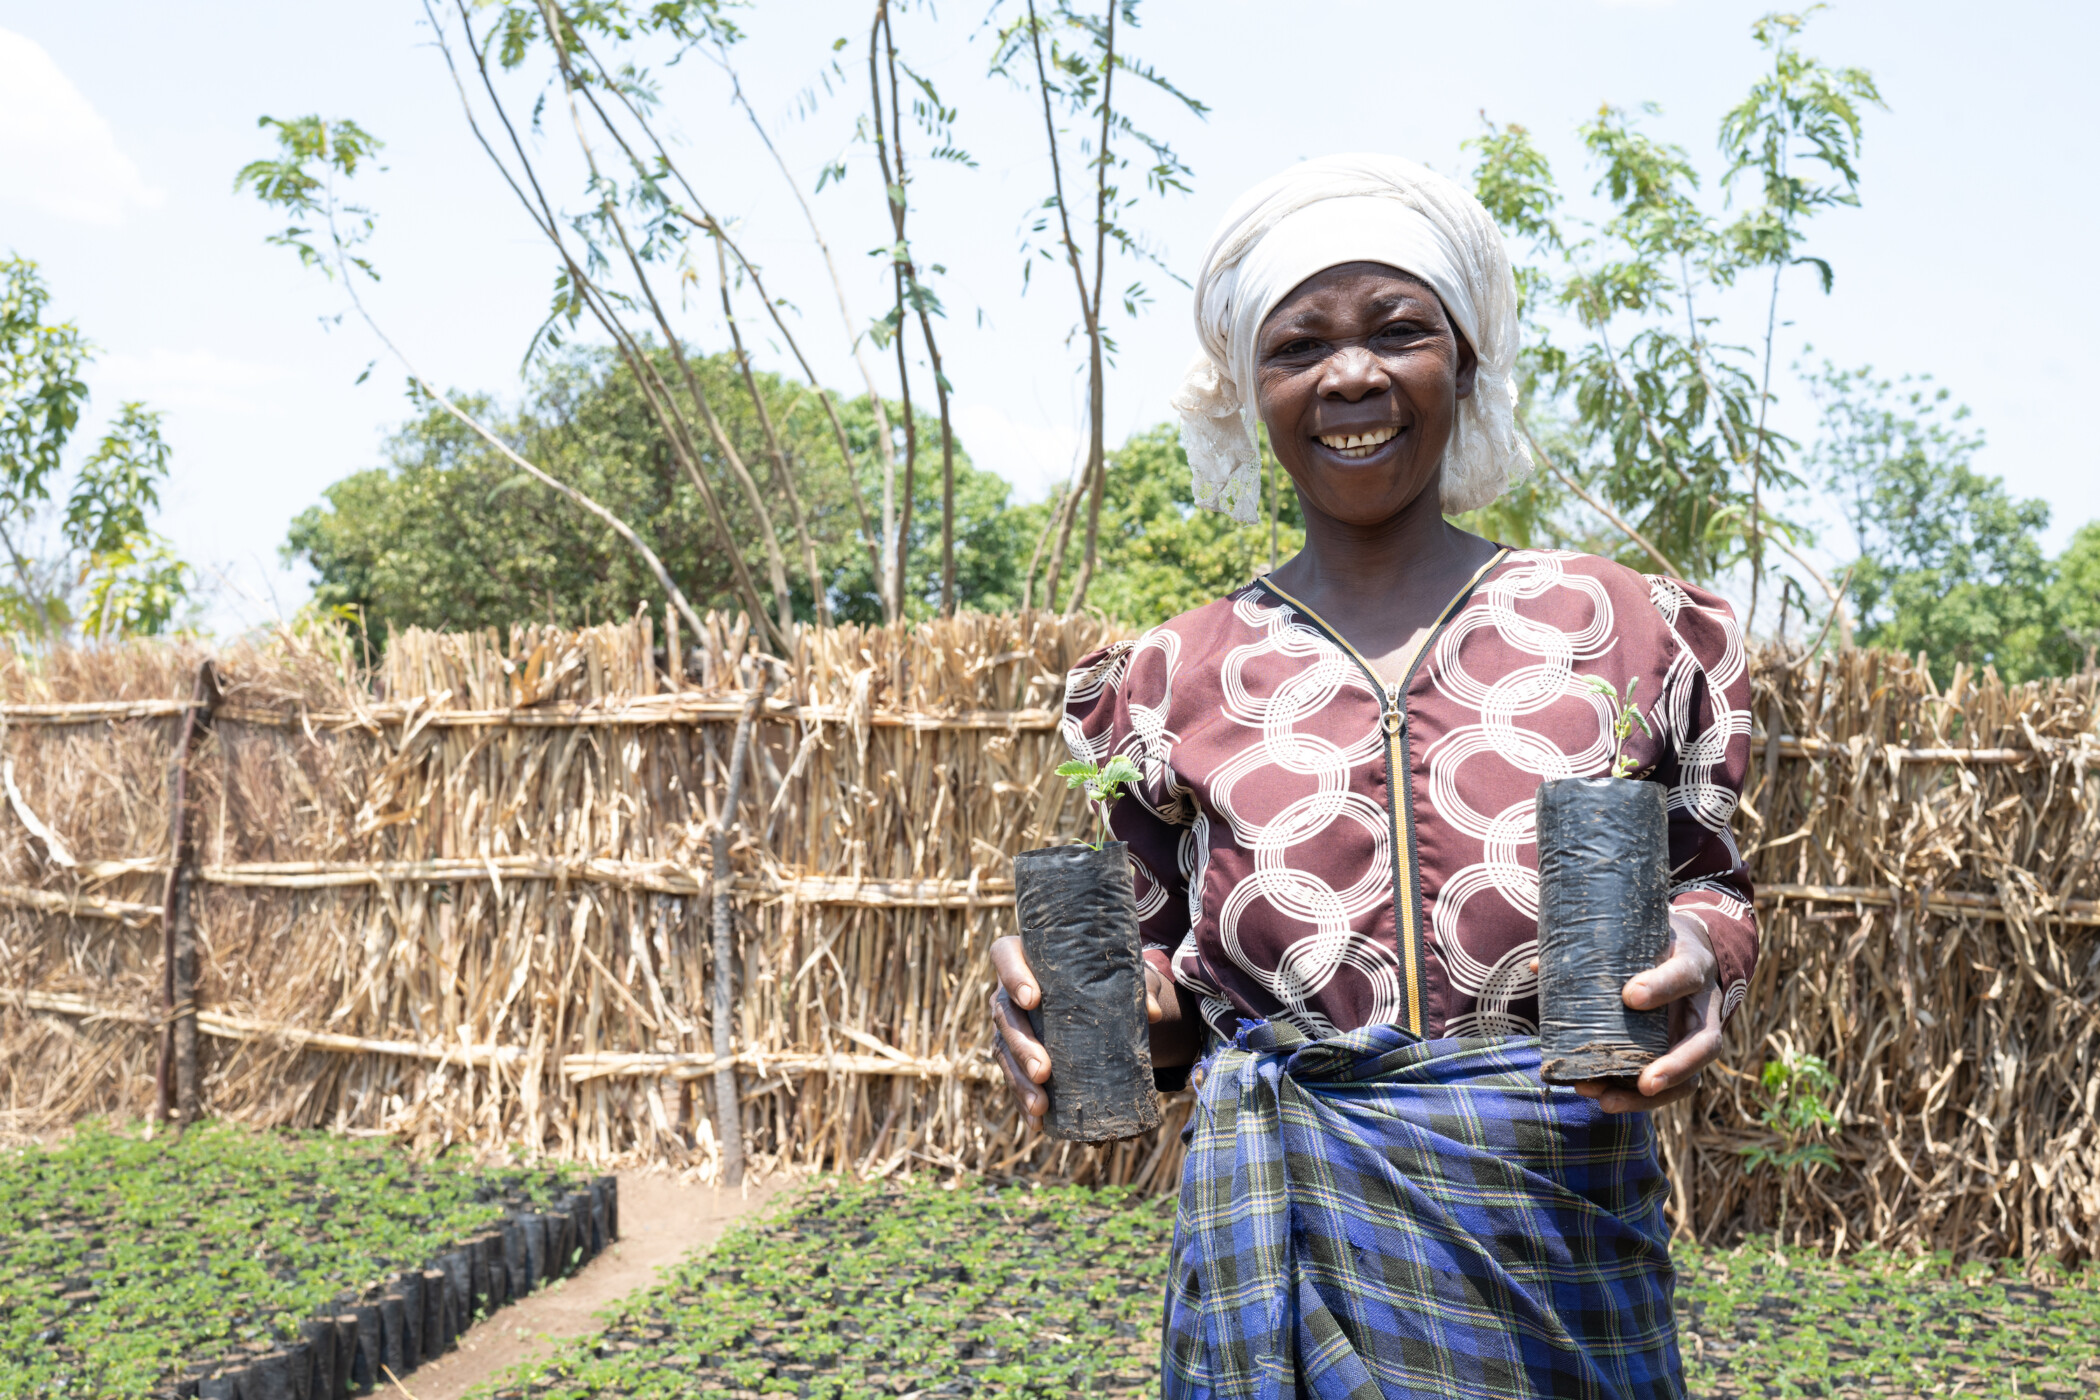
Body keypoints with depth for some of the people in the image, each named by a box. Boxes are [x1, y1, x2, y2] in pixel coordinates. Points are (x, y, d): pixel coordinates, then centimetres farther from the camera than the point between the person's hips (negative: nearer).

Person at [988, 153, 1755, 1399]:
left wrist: (1700, 955, -14)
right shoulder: (1177, 682, 2)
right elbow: (1174, 990, 9)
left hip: (1565, 1238, 1)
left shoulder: (1626, 629, -1)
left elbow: (1708, 880, 8)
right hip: (1292, 1248, 0)